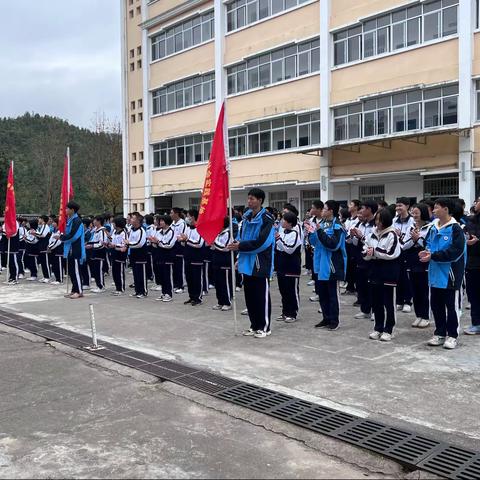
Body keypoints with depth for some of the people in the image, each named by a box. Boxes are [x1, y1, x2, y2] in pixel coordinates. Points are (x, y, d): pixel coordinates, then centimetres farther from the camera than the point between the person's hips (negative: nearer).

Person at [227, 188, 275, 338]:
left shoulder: (267, 219, -12)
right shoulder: (247, 217, 10)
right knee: (249, 295, 12)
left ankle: (264, 327, 13)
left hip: (260, 263, -7)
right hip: (247, 262, 7)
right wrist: (238, 248, -6)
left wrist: (240, 246, -16)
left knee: (262, 296, 2)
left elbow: (261, 242, -19)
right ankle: (254, 325, 24)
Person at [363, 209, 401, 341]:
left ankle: (388, 330, 11)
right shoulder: (372, 234, 9)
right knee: (376, 302, 12)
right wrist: (369, 253, -13)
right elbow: (365, 253, 10)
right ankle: (378, 328, 23)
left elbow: (392, 253, -19)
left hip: (388, 273, -6)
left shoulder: (392, 234, -8)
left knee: (389, 303, 2)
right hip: (375, 271, 6)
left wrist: (374, 251, -13)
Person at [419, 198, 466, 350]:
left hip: (450, 273, -7)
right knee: (436, 304, 12)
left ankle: (452, 336, 16)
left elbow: (455, 251, -21)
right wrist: (427, 252, -3)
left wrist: (433, 256, -21)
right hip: (435, 273, 7)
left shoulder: (455, 228, -14)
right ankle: (440, 333, 25)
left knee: (451, 305, 4)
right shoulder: (433, 227, 9)